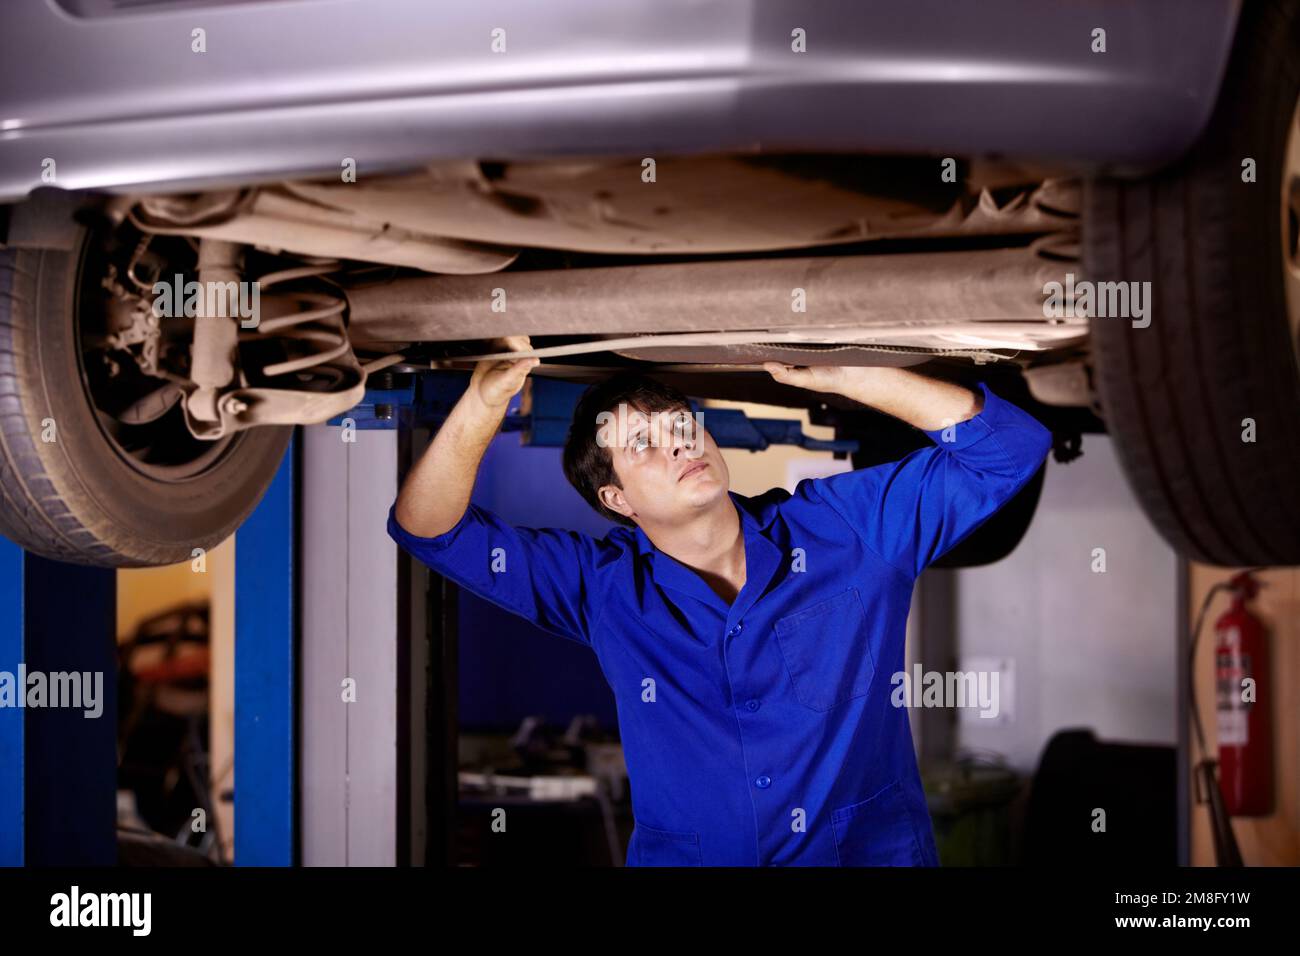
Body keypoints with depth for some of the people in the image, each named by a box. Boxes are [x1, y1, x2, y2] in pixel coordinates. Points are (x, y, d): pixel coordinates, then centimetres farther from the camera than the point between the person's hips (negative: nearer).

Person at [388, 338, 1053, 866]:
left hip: (873, 853, -1)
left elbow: (1006, 446, 2)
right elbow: (430, 529, 6)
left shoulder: (843, 528, 4)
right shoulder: (604, 585, 7)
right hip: (685, 858, 2)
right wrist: (483, 404, -10)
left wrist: (841, 374, -4)